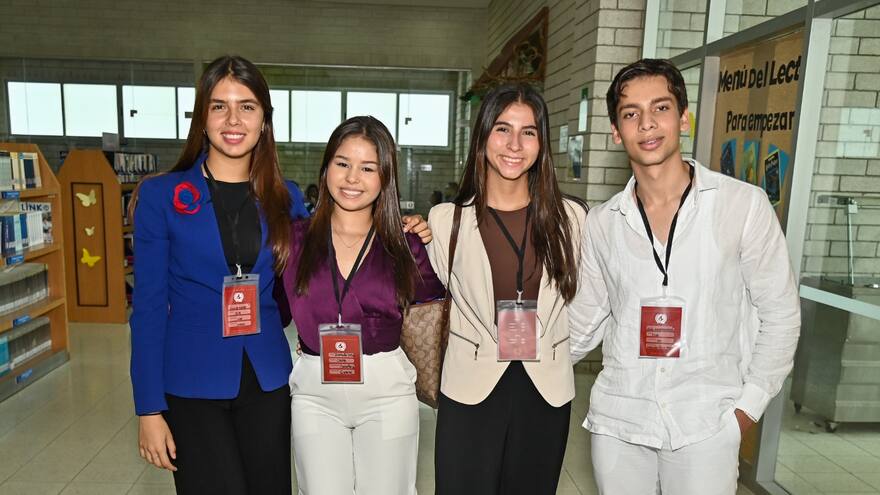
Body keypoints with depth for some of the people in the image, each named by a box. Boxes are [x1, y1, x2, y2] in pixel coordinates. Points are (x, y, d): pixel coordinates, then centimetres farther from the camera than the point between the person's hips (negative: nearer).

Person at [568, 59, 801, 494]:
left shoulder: (745, 205, -6)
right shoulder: (601, 223, 1)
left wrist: (749, 405, -3)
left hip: (706, 423, -2)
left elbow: (780, 315, 0)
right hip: (617, 417, 2)